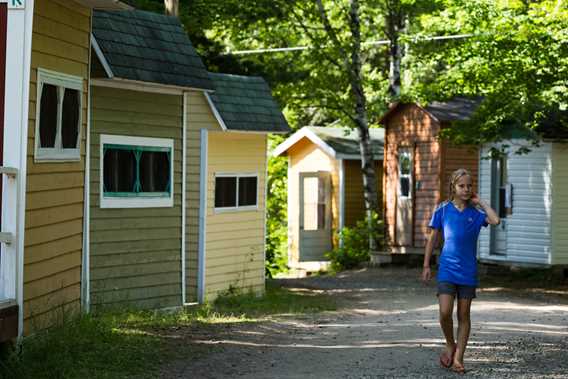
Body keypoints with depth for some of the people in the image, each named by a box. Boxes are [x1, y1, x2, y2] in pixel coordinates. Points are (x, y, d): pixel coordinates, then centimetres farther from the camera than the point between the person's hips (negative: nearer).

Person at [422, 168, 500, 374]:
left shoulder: (476, 212, 1)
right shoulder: (443, 209, 0)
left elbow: (495, 220, -20)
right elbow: (432, 239, 6)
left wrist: (480, 201, -9)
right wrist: (426, 266, 5)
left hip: (468, 272, 1)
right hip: (447, 270, -1)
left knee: (463, 315, 6)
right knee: (445, 313, -12)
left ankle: (458, 357, 14)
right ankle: (450, 345, 16)